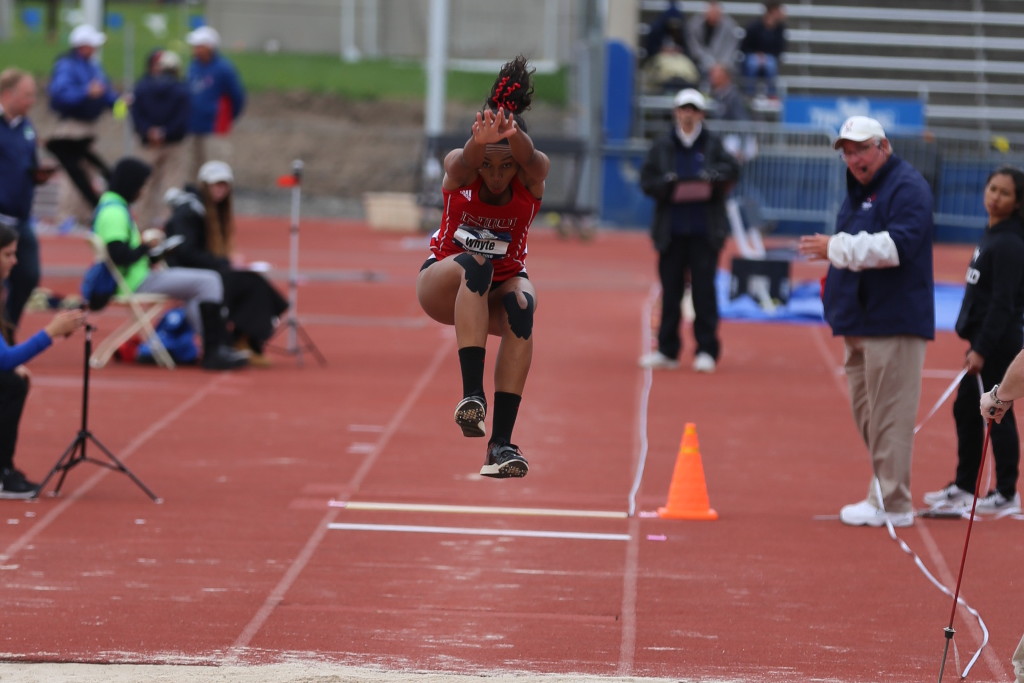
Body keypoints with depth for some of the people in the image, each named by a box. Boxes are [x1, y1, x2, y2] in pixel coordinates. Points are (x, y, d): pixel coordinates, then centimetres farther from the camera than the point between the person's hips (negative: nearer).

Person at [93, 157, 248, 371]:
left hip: (138, 278, 11)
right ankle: (214, 349, -7)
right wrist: (146, 246, -11)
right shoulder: (114, 212, -18)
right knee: (208, 282, -11)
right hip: (135, 284, -11)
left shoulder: (110, 206, 15)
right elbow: (119, 256, -27)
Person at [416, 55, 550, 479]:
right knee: (475, 265, -37)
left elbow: (528, 157, -42)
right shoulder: (459, 168, -21)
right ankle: (471, 393, -45)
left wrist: (514, 139, -67)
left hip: (502, 282, 2)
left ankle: (501, 441, -35)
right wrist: (480, 145, -70)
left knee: (521, 307, -35)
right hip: (443, 285, -1)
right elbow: (466, 162, -45)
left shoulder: (535, 172, -18)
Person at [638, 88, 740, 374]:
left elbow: (732, 169, -2)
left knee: (704, 289, -3)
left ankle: (707, 350, 2)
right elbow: (646, 180, 5)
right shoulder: (662, 146, 7)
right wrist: (666, 184, -14)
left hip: (704, 231, -2)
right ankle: (667, 351, 12)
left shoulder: (712, 144, 5)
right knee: (670, 289, 5)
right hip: (671, 230, 2)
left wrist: (714, 176, -21)